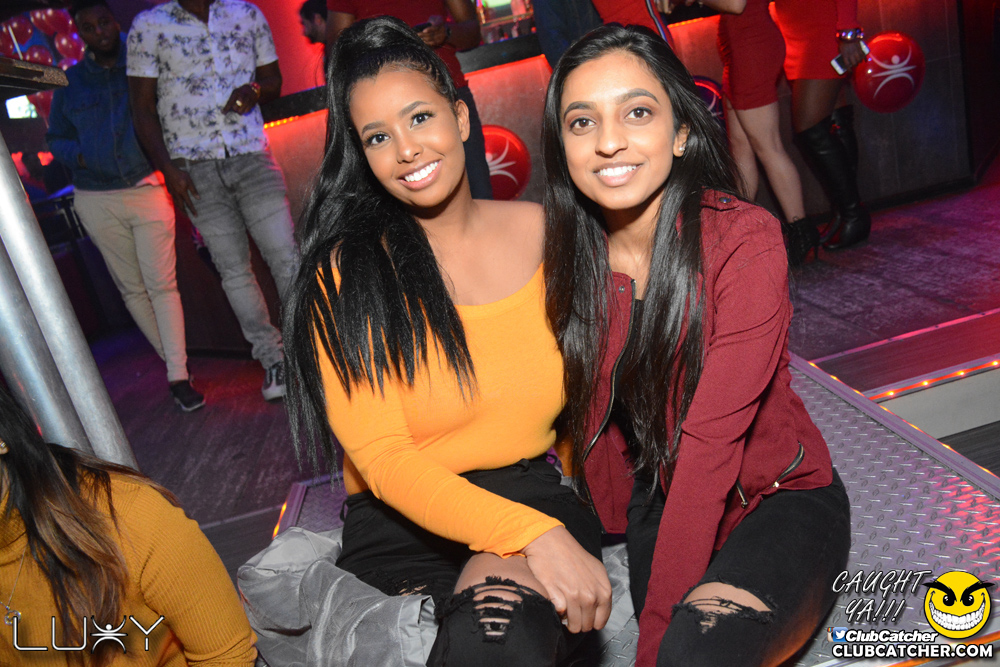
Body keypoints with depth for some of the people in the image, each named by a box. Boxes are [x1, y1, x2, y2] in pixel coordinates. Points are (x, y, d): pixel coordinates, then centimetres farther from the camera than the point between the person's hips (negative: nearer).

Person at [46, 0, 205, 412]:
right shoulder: (68, 83, 11)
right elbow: (55, 138, 17)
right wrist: (79, 156, -4)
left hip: (148, 189, -3)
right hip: (96, 200, 3)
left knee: (162, 283, -11)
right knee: (131, 289, 8)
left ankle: (179, 376, -10)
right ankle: (171, 358, 21)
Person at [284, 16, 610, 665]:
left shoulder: (545, 232, 5)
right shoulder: (346, 272, -5)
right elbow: (382, 457, -11)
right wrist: (533, 536, -23)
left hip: (542, 497, 1)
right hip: (404, 523, -1)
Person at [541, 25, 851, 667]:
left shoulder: (745, 240, -21)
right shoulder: (570, 254, -7)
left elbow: (711, 440, -24)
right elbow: (589, 413, 2)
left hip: (780, 498, -3)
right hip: (657, 503, 4)